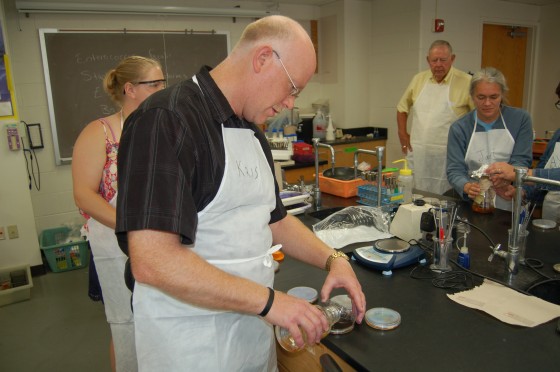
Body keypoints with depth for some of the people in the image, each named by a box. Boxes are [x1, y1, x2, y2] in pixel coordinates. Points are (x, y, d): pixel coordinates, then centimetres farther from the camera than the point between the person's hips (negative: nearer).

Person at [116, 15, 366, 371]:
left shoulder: (253, 134, 8)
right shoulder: (166, 120, -20)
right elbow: (152, 261, -27)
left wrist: (332, 259, 0)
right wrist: (268, 300, -22)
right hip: (192, 342, -7)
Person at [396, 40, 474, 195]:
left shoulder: (466, 82, -6)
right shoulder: (419, 79, 9)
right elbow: (402, 107, 19)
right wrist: (402, 133, 10)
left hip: (448, 155, -4)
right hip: (417, 153, 4)